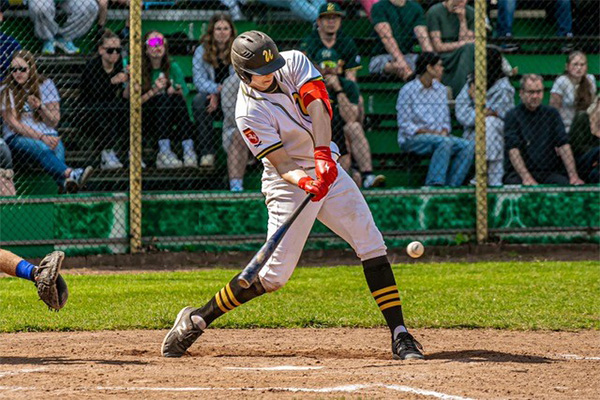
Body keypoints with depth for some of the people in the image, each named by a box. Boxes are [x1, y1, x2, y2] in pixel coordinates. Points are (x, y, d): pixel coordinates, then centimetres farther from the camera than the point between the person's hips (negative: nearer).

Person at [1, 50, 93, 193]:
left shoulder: (46, 85, 11)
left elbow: (54, 122, 9)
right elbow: (13, 124, -6)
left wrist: (40, 107, -12)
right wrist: (41, 137, -18)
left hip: (47, 135, 3)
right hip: (17, 138, -3)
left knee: (57, 147, -35)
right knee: (41, 148, -38)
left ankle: (65, 183, -66)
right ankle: (70, 174, -66)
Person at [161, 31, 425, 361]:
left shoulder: (294, 62, -7)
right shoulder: (248, 113, -19)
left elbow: (318, 106, -21)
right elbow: (282, 163, -22)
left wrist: (323, 155, -35)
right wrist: (304, 182, -43)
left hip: (327, 168, 5)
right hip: (288, 184, -5)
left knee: (372, 246, -5)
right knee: (276, 274, -9)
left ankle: (399, 335, -3)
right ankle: (196, 320, 5)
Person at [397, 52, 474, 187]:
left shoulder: (441, 89, 15)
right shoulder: (407, 90, -5)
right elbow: (404, 125, -9)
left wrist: (444, 131, -7)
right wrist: (428, 132, -18)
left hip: (438, 136, 6)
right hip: (412, 139, -6)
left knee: (468, 145, -19)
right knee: (445, 142, -35)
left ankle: (451, 185, -22)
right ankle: (434, 184, -38)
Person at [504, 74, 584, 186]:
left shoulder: (551, 113, 14)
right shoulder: (512, 116, 3)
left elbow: (564, 146, 5)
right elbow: (513, 150, -10)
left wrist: (574, 176, -10)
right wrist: (527, 178, -25)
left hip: (549, 171, 3)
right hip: (519, 173, -2)